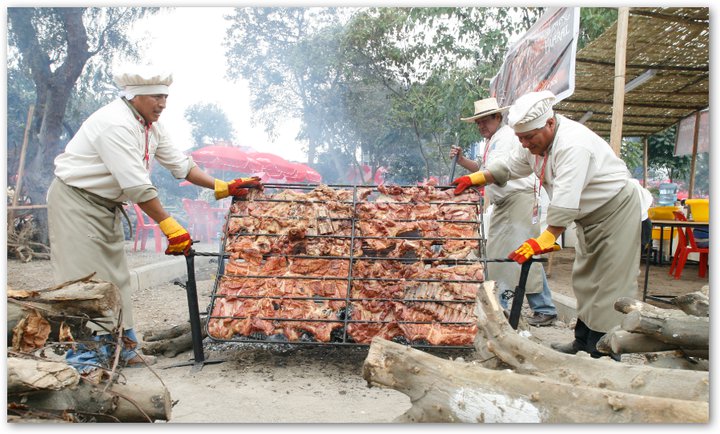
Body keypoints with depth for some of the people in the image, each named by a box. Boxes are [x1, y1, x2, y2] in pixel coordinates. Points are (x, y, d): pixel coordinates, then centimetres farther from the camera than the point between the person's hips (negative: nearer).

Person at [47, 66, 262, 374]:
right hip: (76, 200, -9)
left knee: (114, 274, 10)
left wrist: (224, 187, 2)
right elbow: (136, 185, -30)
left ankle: (120, 344, 19)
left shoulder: (151, 126, 5)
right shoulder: (116, 124, -26)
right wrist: (169, 226, -28)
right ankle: (83, 357, -1)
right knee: (84, 275, -8)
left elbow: (180, 164, 8)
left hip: (106, 204, 9)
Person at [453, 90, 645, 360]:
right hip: (589, 216, 10)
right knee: (585, 280, 16)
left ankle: (603, 354, -2)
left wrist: (546, 239, -44)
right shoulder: (537, 141, -2)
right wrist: (476, 178, 1)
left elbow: (566, 200, -40)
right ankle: (583, 344, 27)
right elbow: (511, 167, 11)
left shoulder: (573, 145, -32)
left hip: (615, 210, -10)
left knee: (608, 284, -8)